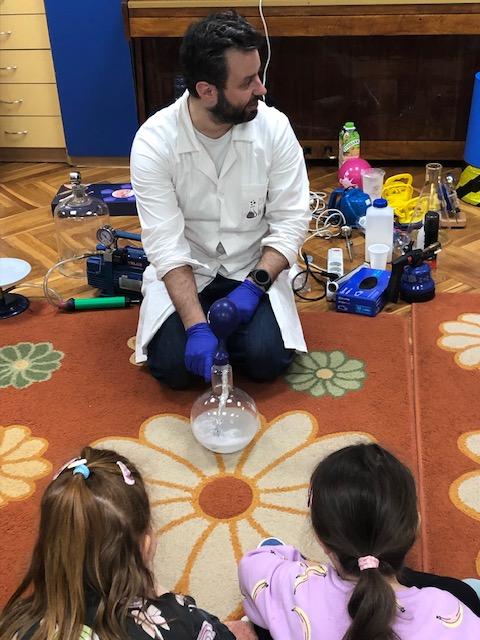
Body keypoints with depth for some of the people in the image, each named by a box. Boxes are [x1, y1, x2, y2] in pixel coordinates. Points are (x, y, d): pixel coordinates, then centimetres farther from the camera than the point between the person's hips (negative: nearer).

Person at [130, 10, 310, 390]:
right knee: (173, 366, -19)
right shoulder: (153, 142, -19)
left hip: (253, 269, 1)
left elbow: (291, 221, -11)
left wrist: (254, 286, -24)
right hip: (184, 270, 0)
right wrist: (197, 326, -30)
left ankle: (235, 313, 12)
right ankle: (209, 322, 13)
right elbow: (165, 244, -21)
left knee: (267, 360, -20)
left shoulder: (274, 127, -14)